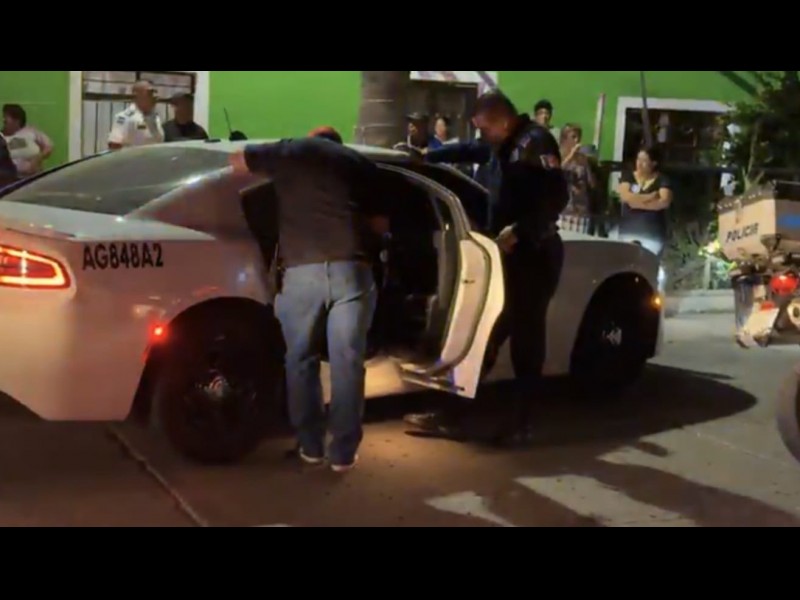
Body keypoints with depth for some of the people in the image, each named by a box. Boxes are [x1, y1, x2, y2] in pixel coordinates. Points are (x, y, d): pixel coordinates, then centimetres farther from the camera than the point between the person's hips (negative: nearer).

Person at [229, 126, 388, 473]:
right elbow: (380, 225, 23)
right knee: (347, 363, 8)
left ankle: (310, 446, 22)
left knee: (301, 361, 14)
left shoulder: (289, 151, 19)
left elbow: (237, 162, 30)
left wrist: (273, 166, 46)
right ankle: (343, 452, 15)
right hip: (350, 269, 1)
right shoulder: (360, 163, 23)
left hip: (301, 271, -1)